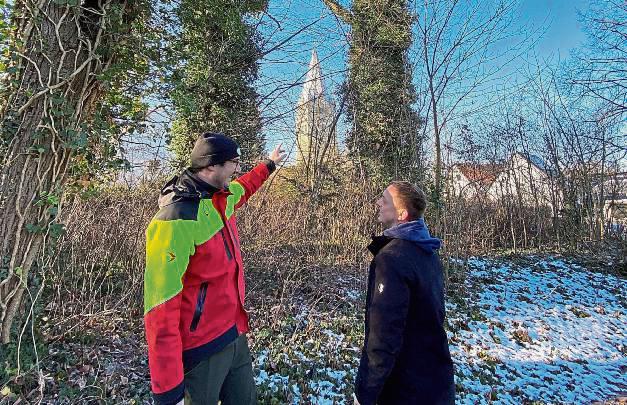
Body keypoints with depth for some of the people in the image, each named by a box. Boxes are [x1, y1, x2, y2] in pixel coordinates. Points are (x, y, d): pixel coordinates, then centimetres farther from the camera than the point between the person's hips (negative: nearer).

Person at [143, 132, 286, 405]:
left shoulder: (222, 198, -1)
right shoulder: (176, 221, -26)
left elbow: (243, 187, 26)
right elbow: (160, 311, -26)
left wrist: (270, 164, 39)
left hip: (235, 336, 8)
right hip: (202, 351, -8)